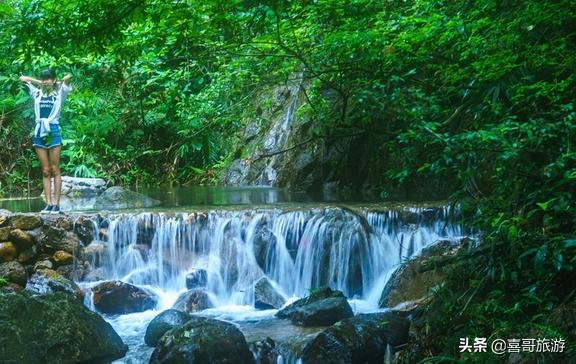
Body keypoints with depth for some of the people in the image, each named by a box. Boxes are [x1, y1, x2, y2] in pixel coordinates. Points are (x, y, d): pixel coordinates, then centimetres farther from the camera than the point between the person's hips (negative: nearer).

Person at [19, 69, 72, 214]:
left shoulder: (59, 93, 4)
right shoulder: (37, 93, 14)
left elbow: (68, 77, -11)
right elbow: (22, 78, 20)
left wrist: (57, 83, 7)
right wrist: (39, 83, 17)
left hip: (53, 131, -4)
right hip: (39, 131, 4)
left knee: (55, 170, -3)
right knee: (45, 171, 3)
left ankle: (56, 203, -4)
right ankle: (48, 203, 2)